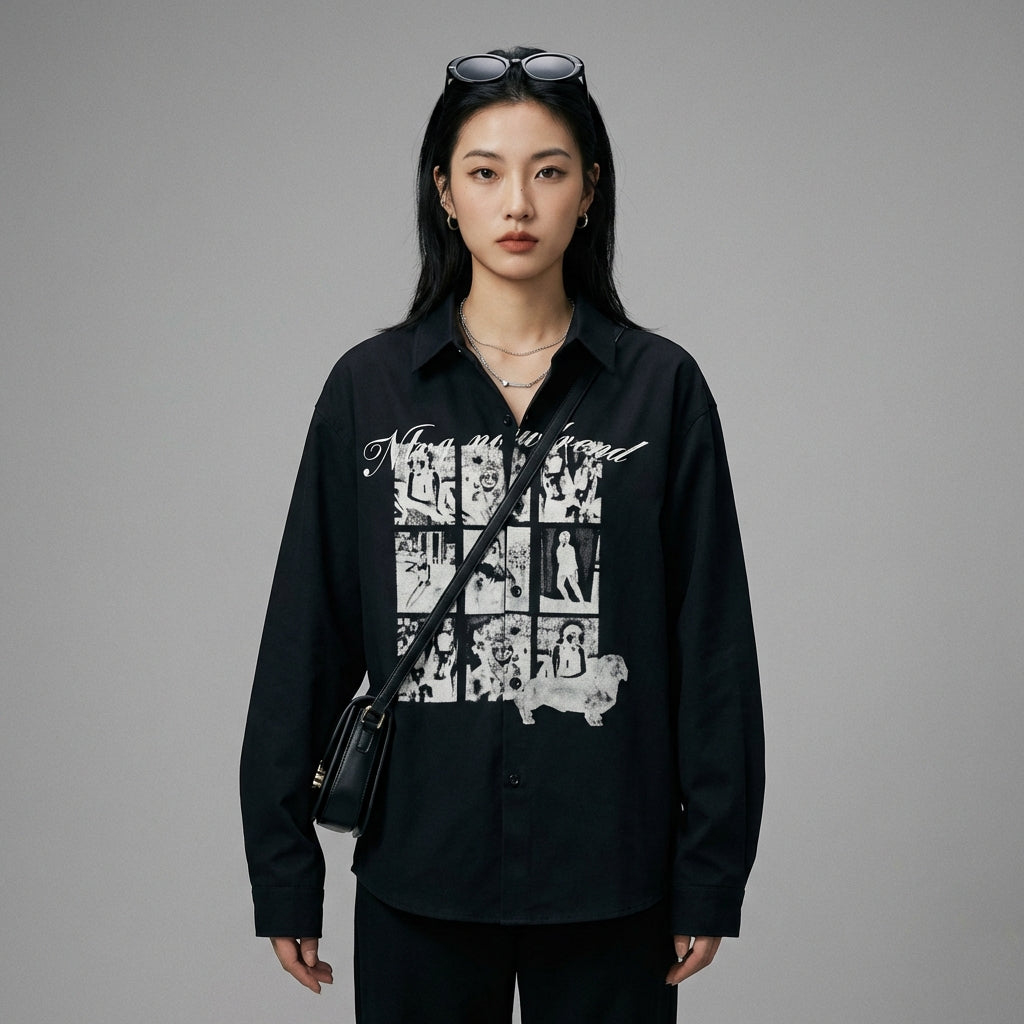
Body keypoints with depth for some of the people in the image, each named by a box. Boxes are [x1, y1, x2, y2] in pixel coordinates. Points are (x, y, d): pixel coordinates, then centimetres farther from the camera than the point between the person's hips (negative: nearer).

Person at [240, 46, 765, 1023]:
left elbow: (713, 642, 0)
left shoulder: (661, 386, -1)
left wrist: (710, 875, -2)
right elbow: (308, 635, 2)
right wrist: (284, 870, 2)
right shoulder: (369, 388, 1)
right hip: (419, 873, 1)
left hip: (609, 875, 0)